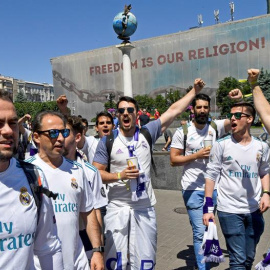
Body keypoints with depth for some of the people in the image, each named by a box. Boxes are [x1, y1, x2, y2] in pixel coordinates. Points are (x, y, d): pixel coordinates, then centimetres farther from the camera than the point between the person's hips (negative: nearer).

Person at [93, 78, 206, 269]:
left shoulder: (147, 133, 1)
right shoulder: (107, 141, -3)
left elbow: (174, 111, 3)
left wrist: (194, 91, 4)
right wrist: (119, 175, -17)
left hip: (145, 208, 2)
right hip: (118, 207, -1)